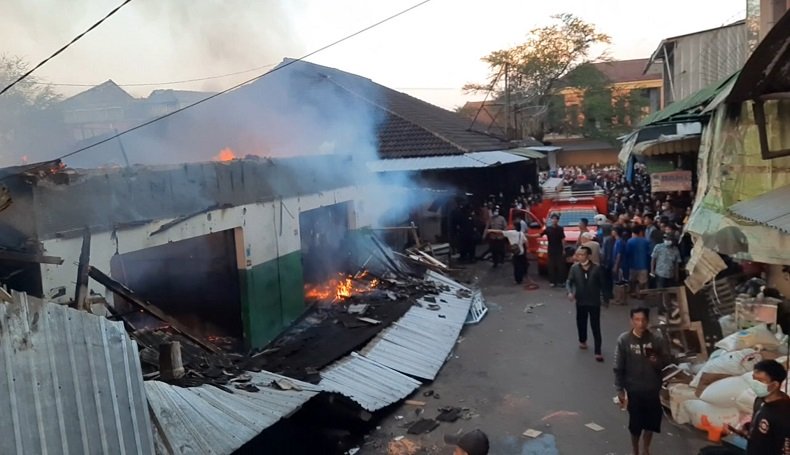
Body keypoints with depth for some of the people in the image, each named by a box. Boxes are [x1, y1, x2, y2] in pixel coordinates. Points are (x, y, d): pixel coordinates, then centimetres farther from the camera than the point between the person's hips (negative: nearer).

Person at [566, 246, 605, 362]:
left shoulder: (596, 268, -9)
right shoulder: (574, 268, -5)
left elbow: (601, 284, 1)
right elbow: (569, 282, -5)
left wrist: (597, 294, 1)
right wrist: (570, 292, -22)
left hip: (594, 301, -2)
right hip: (580, 301, 3)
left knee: (596, 327, -3)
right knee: (581, 322, 19)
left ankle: (598, 351, 0)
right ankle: (582, 341, 45)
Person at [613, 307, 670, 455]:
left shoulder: (657, 340, -8)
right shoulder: (624, 340, -13)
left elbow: (667, 361, 3)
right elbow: (618, 368, -7)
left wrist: (658, 361, -20)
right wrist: (620, 390, -8)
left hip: (653, 390, 2)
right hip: (634, 390, -2)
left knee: (651, 423, 15)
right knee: (635, 425, 10)